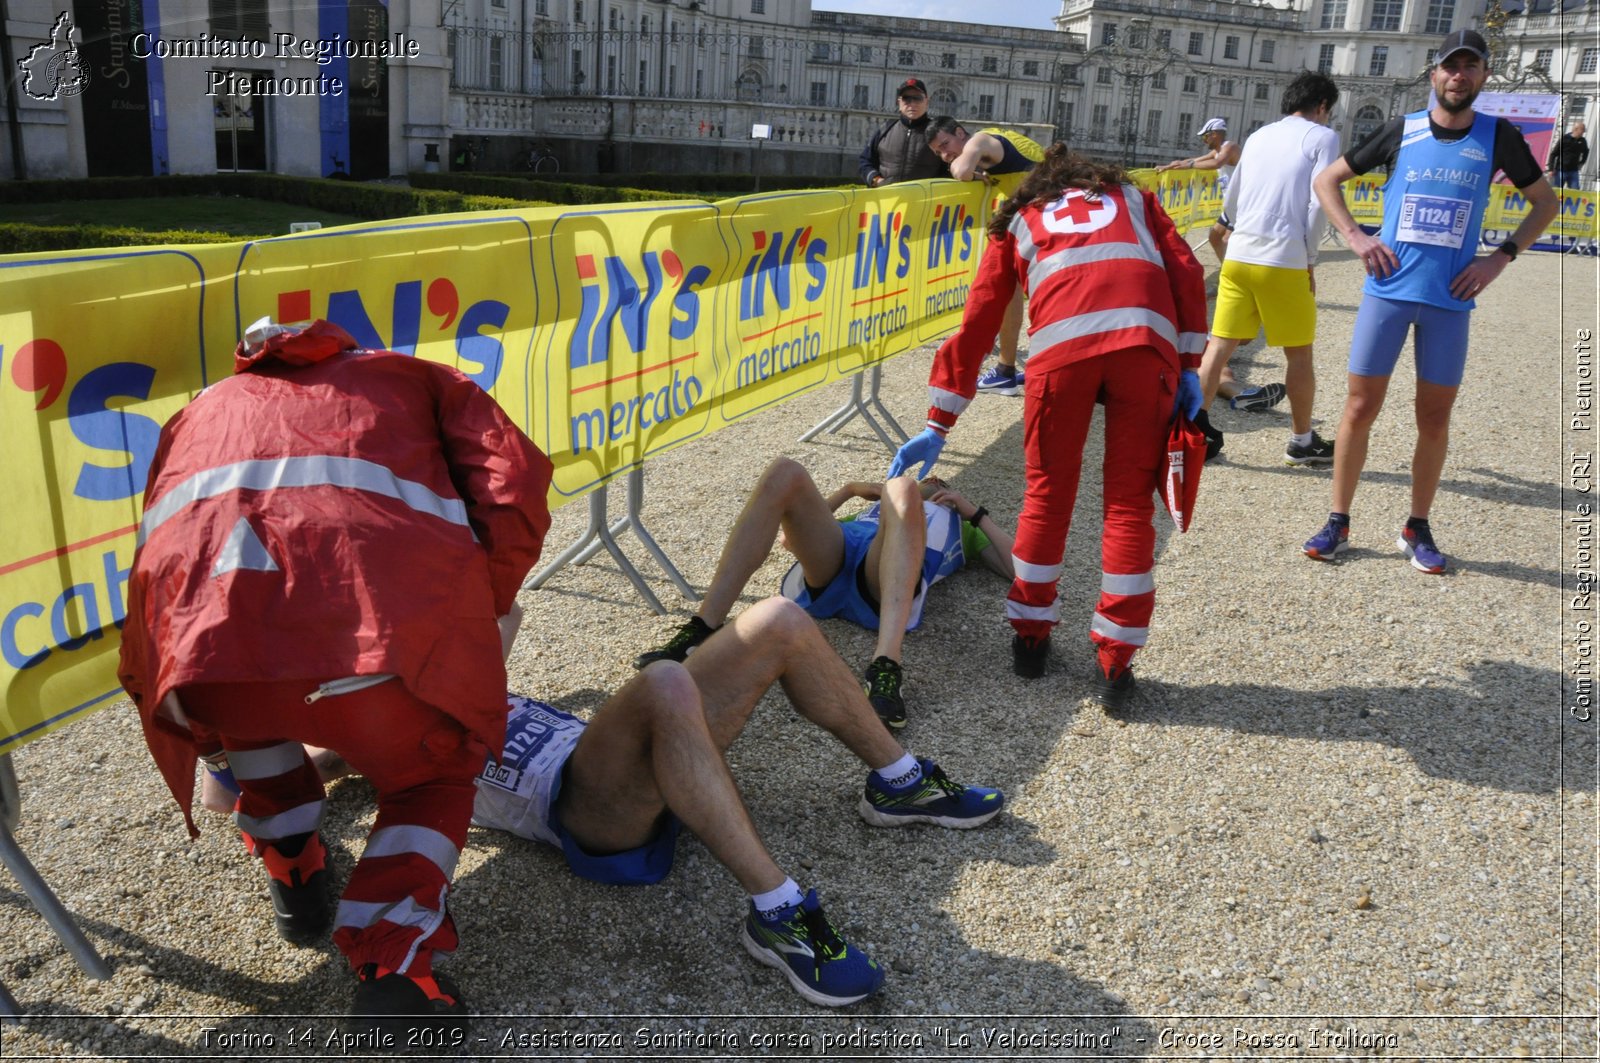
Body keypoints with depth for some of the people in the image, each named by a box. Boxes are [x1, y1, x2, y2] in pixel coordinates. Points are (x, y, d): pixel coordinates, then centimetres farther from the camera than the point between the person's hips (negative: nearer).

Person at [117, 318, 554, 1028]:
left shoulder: (204, 406, 40)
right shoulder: (415, 376, 33)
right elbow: (515, 482, 15)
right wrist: (478, 614, 30)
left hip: (197, 622, 3)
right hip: (382, 610, -2)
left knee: (249, 717, 39)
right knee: (433, 778, 25)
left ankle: (293, 872, 38)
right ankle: (392, 970, 8)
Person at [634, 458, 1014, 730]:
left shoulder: (965, 527, 41)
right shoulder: (878, 504, 47)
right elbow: (791, 534, 39)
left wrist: (975, 511, 23)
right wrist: (850, 489, 34)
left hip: (886, 585, -3)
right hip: (828, 569, 3)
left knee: (901, 489, -34)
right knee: (785, 472, -24)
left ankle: (886, 668, -53)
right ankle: (701, 629, -37)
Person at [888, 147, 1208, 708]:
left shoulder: (1018, 221, 32)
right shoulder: (1132, 197, 35)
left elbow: (975, 326, 26)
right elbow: (1186, 271, 16)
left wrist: (938, 426, 27)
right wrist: (1190, 365, 13)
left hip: (1062, 343, 0)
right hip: (1147, 340, 1)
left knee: (1047, 494, 15)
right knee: (1130, 503, 7)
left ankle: (1030, 637, 25)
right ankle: (1115, 664, 11)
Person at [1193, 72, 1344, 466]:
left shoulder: (1258, 135, 19)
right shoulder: (1322, 137, 2)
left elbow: (1230, 203, 21)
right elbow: (1318, 204, -7)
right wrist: (1310, 261, 0)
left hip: (1237, 256, 5)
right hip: (1284, 262, -5)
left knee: (1219, 345, 6)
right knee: (1299, 355, 8)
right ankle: (1302, 442, 17)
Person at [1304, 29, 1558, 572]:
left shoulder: (1498, 136, 5)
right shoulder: (1402, 130, 3)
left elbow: (1544, 201, 15)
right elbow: (1326, 180, 10)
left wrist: (1501, 256, 1)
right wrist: (1355, 236, -2)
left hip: (1450, 298, 1)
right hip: (1389, 289, -1)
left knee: (1434, 420, 5)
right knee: (1360, 409, -1)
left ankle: (1418, 530, 19)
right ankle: (1338, 522, 10)